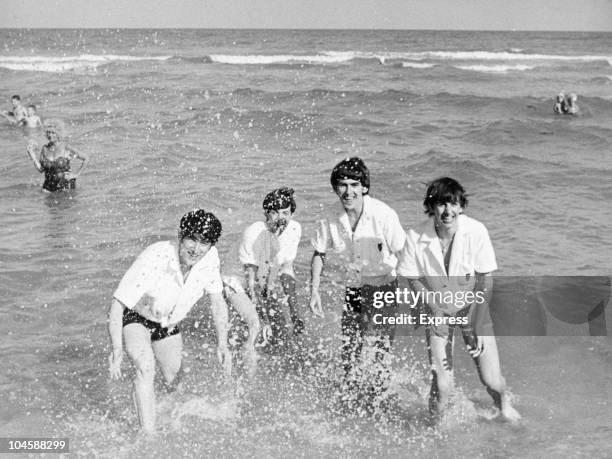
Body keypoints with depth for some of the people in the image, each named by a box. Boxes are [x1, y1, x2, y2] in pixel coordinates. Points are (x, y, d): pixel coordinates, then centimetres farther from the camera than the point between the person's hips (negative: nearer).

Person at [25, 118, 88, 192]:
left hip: (66, 186, -3)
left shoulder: (66, 149, -7)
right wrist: (31, 152, -4)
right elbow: (40, 169, -1)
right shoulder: (44, 149, 3)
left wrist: (77, 174, -1)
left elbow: (85, 158, 0)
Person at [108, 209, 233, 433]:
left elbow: (217, 301, -4)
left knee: (176, 384, 14)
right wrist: (117, 350, -45)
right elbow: (116, 306, -35)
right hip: (135, 318, -5)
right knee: (146, 368, -30)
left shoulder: (210, 257, -22)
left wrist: (222, 343, -9)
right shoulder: (154, 259, -38)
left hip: (168, 324, 5)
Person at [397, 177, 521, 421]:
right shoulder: (416, 237, -20)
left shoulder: (476, 231, -20)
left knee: (492, 381, -3)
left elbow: (486, 279, -12)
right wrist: (435, 307, -15)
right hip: (437, 310, 0)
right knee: (442, 386, -9)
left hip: (472, 306, 0)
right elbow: (411, 278, -4)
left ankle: (504, 404, 34)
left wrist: (480, 327, -15)